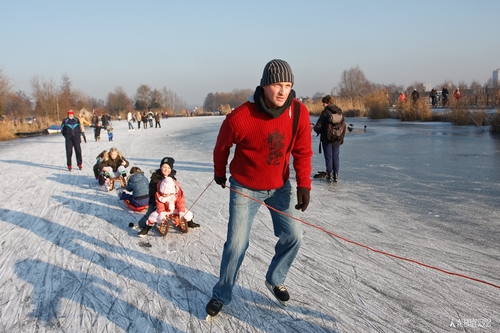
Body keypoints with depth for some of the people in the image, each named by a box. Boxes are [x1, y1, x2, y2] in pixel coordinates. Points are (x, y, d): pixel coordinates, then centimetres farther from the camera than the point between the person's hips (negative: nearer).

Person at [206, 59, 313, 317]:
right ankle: (221, 295, 19)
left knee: (293, 237, 3)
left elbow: (302, 152, -5)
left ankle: (275, 280, 30)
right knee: (237, 243, -3)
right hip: (245, 188, -3)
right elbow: (222, 146, -6)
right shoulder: (240, 117, -26)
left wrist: (304, 184, -16)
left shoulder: (299, 112, -17)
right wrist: (219, 173, 10)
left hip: (280, 186, 4)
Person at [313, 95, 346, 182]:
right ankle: (336, 175, 12)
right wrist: (342, 138, 18)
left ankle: (330, 175, 7)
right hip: (337, 139, 5)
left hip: (327, 139, -5)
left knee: (328, 157, 5)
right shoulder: (340, 112, 4)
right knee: (336, 156, 11)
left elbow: (318, 126, -15)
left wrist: (314, 128, 8)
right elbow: (344, 126, 10)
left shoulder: (325, 113, -15)